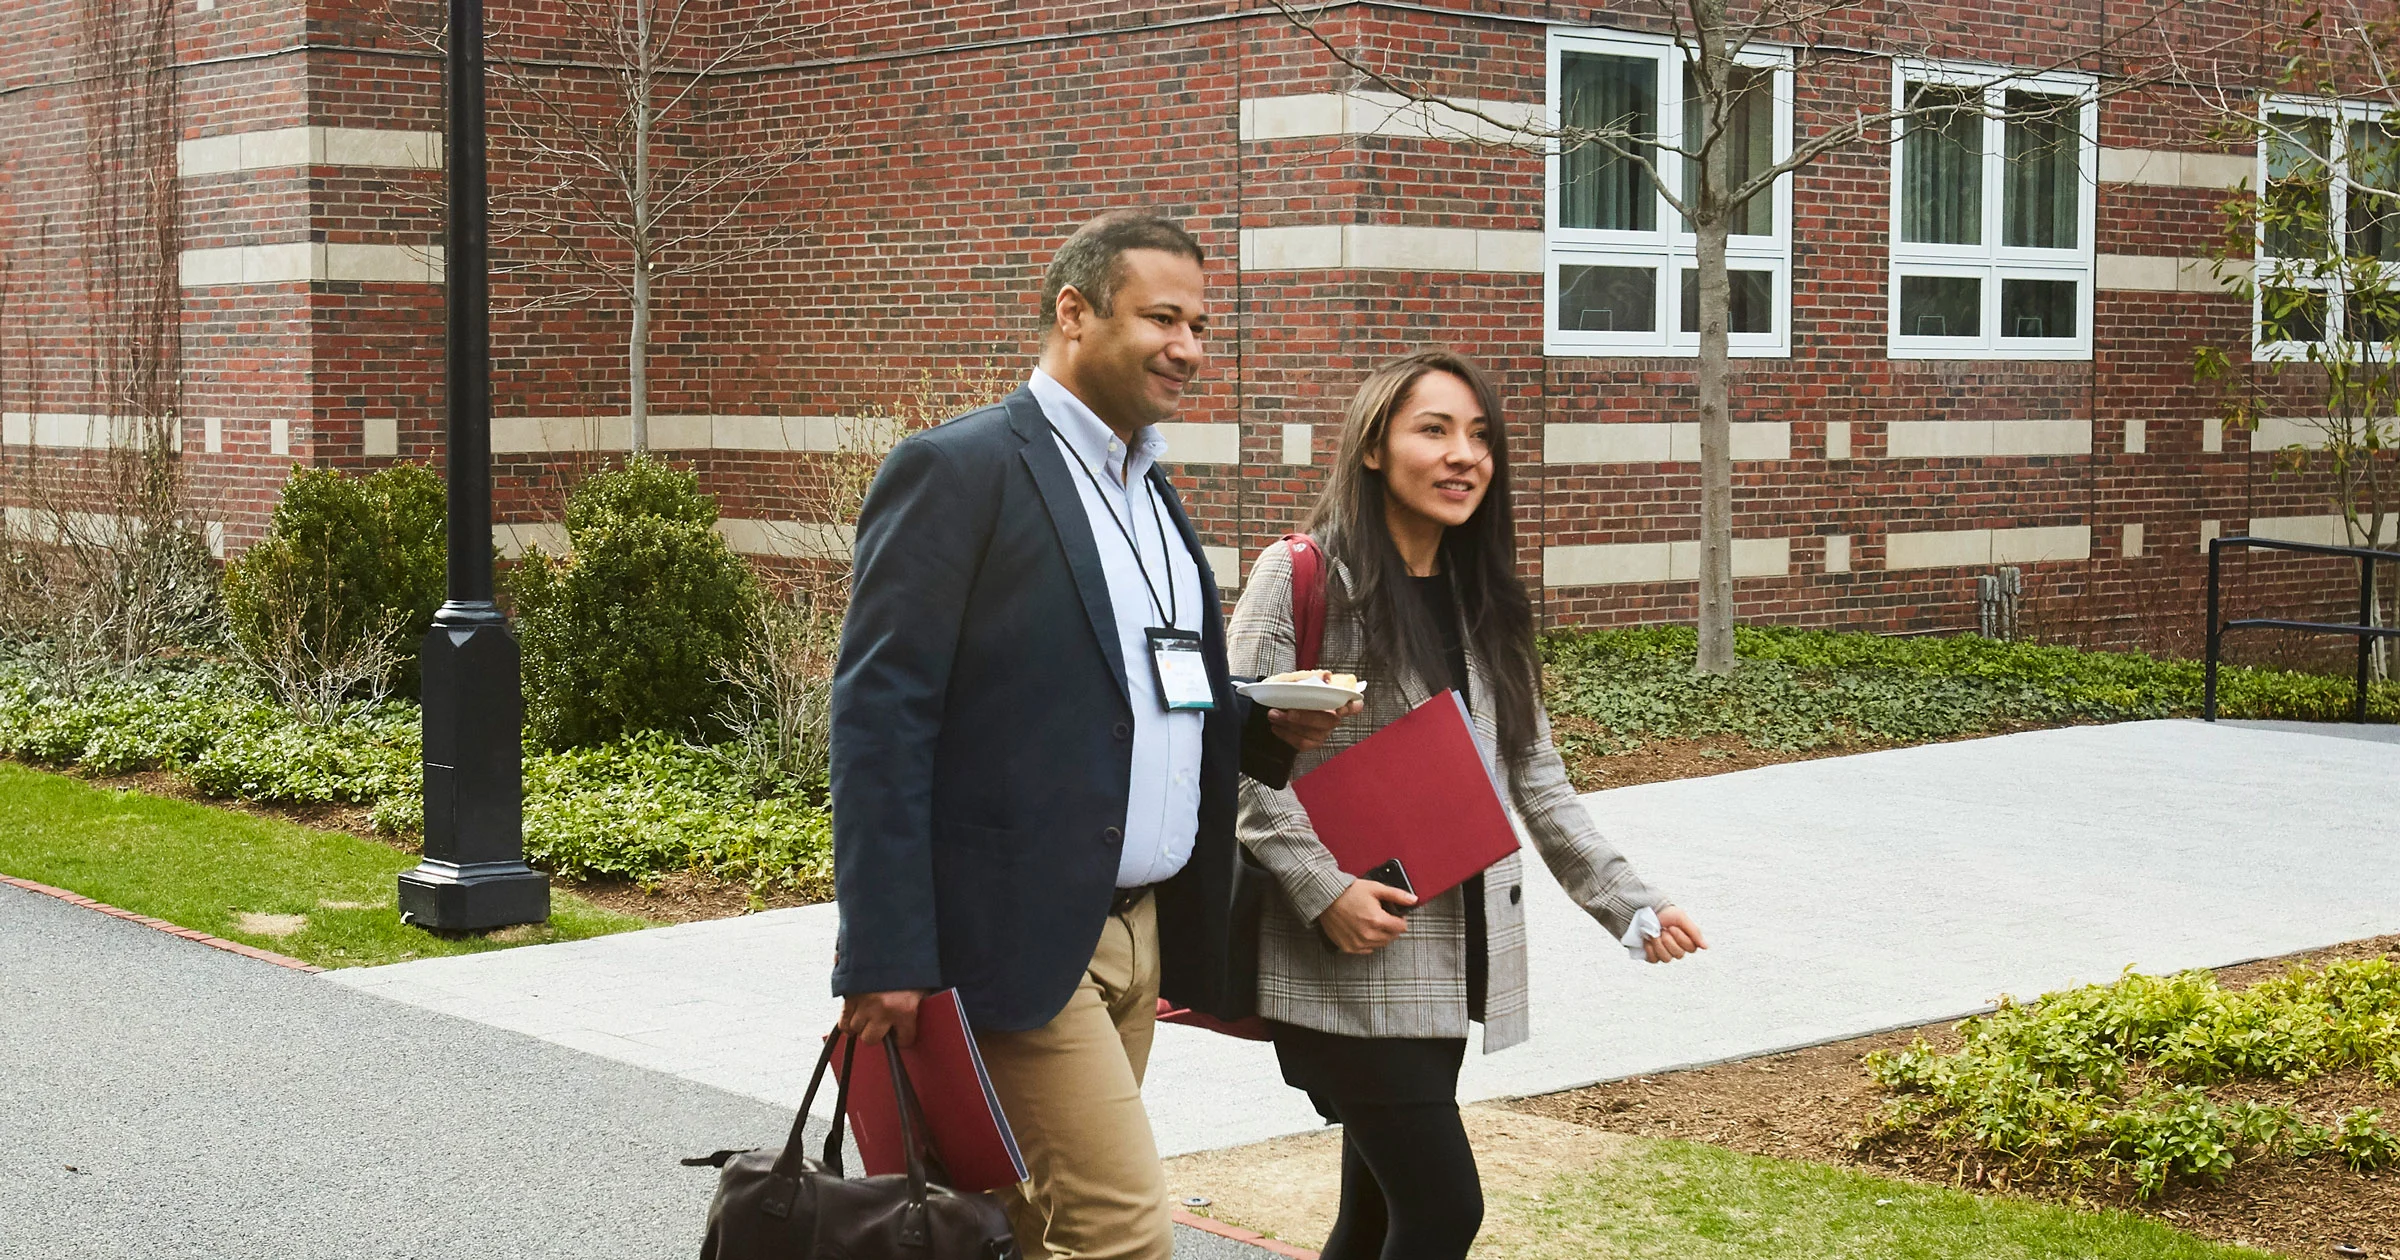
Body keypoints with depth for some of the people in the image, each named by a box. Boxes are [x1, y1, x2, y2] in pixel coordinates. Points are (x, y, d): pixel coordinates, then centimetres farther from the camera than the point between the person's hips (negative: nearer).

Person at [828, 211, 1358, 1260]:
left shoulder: (1149, 492, 17)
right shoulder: (957, 472, -9)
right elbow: (879, 720, -14)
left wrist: (1268, 725, 5)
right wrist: (885, 958, -19)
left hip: (1138, 929, 8)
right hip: (1019, 938, -8)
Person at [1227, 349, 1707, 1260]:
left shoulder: (1484, 600, 14)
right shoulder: (1302, 577, -7)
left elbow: (1532, 772, 14)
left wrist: (1626, 903, 5)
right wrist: (1325, 891, -21)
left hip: (1454, 963, 7)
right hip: (1349, 964, -7)